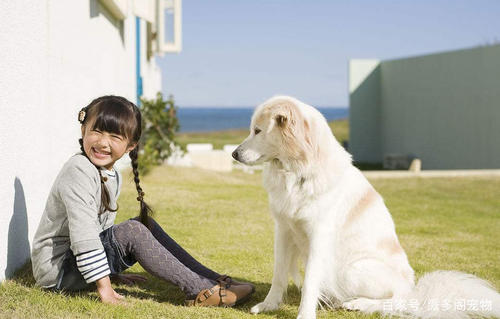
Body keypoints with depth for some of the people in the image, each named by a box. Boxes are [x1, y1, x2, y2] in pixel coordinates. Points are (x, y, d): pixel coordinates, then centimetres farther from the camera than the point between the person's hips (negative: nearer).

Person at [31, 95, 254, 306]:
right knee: (132, 231, -23)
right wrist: (104, 287, -28)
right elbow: (83, 233, -28)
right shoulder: (79, 171, -22)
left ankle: (214, 279, -1)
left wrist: (113, 271, 21)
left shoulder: (112, 176, 8)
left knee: (148, 226, 4)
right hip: (56, 267, -9)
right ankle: (200, 290, -22)